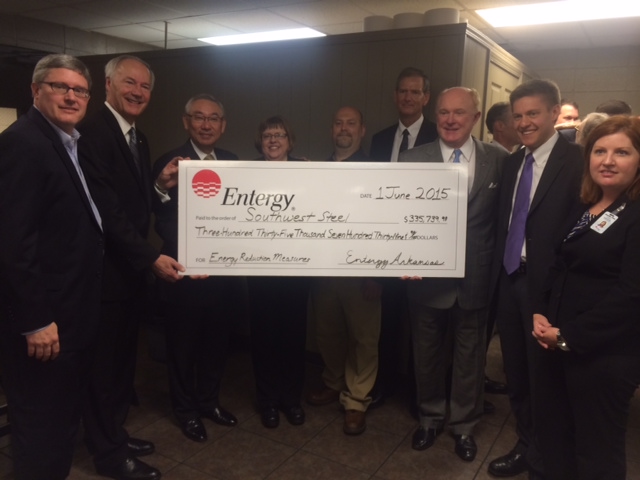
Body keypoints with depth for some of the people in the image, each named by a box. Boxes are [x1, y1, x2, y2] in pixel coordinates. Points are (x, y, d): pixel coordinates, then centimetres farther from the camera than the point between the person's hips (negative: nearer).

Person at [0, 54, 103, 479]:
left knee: (63, 415, 23)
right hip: (44, 318, -10)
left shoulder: (69, 142, 13)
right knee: (42, 423, 6)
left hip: (69, 311, 10)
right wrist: (36, 320, -22)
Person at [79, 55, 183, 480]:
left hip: (132, 267, 9)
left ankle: (115, 433, 37)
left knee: (123, 357, 19)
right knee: (105, 361, 6)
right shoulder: (93, 132, -17)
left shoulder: (138, 139, 13)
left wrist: (162, 185, -3)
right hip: (107, 269, -9)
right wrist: (152, 257, -25)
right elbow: (107, 209, -23)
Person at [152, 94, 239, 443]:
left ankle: (208, 401, 40)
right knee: (183, 344, 13)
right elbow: (164, 221, -15)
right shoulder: (169, 164, -11)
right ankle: (186, 409, 33)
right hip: (185, 271, -5)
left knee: (216, 340, 18)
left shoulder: (233, 163, 5)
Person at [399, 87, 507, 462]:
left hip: (476, 279, 0)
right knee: (427, 354, 17)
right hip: (427, 276, 0)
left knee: (470, 357, 16)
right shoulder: (412, 159, -3)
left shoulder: (499, 160, -2)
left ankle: (465, 425, 38)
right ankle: (431, 417, 41)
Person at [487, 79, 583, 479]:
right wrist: (496, 273, 5)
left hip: (545, 284, -6)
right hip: (509, 279, 7)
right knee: (516, 373, 18)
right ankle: (526, 446, 39)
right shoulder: (513, 161, 11)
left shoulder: (576, 159, -11)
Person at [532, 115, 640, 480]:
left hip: (605, 354, -7)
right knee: (552, 435, 19)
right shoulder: (583, 209, 12)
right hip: (560, 344, 7)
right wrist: (541, 314, 0)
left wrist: (569, 336, -16)